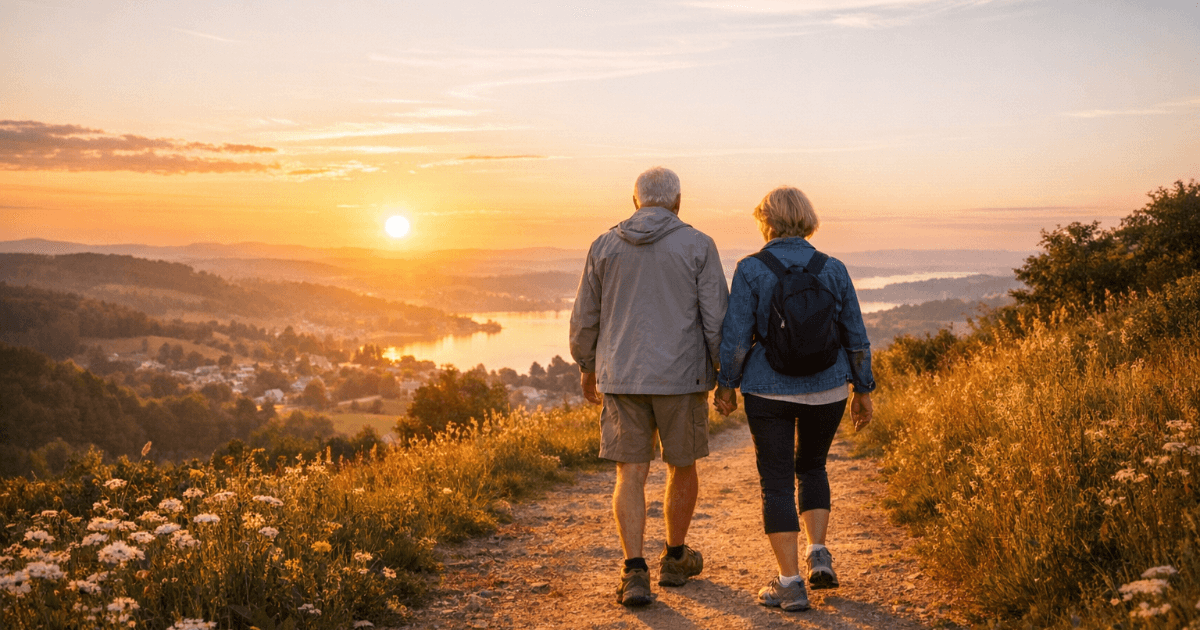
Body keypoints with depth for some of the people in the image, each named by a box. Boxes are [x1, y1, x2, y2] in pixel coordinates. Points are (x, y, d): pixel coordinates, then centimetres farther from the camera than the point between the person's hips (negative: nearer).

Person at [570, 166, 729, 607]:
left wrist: (587, 368, 22)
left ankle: (635, 573, -6)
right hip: (681, 376, -1)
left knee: (631, 474, 4)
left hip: (621, 376, 1)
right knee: (682, 466, 17)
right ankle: (675, 558, 31)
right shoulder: (698, 246, -4)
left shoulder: (605, 246, 4)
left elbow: (584, 318, 9)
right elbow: (717, 318, -7)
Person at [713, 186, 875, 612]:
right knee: (812, 466, 24)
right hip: (827, 389, 3)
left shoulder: (751, 269, -8)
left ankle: (790, 583, 5)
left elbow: (735, 335, -10)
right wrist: (863, 390, 13)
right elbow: (856, 336, 4)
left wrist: (726, 385, 2)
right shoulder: (833, 270, 0)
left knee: (777, 482, 6)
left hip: (769, 391, -3)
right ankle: (818, 554, 12)